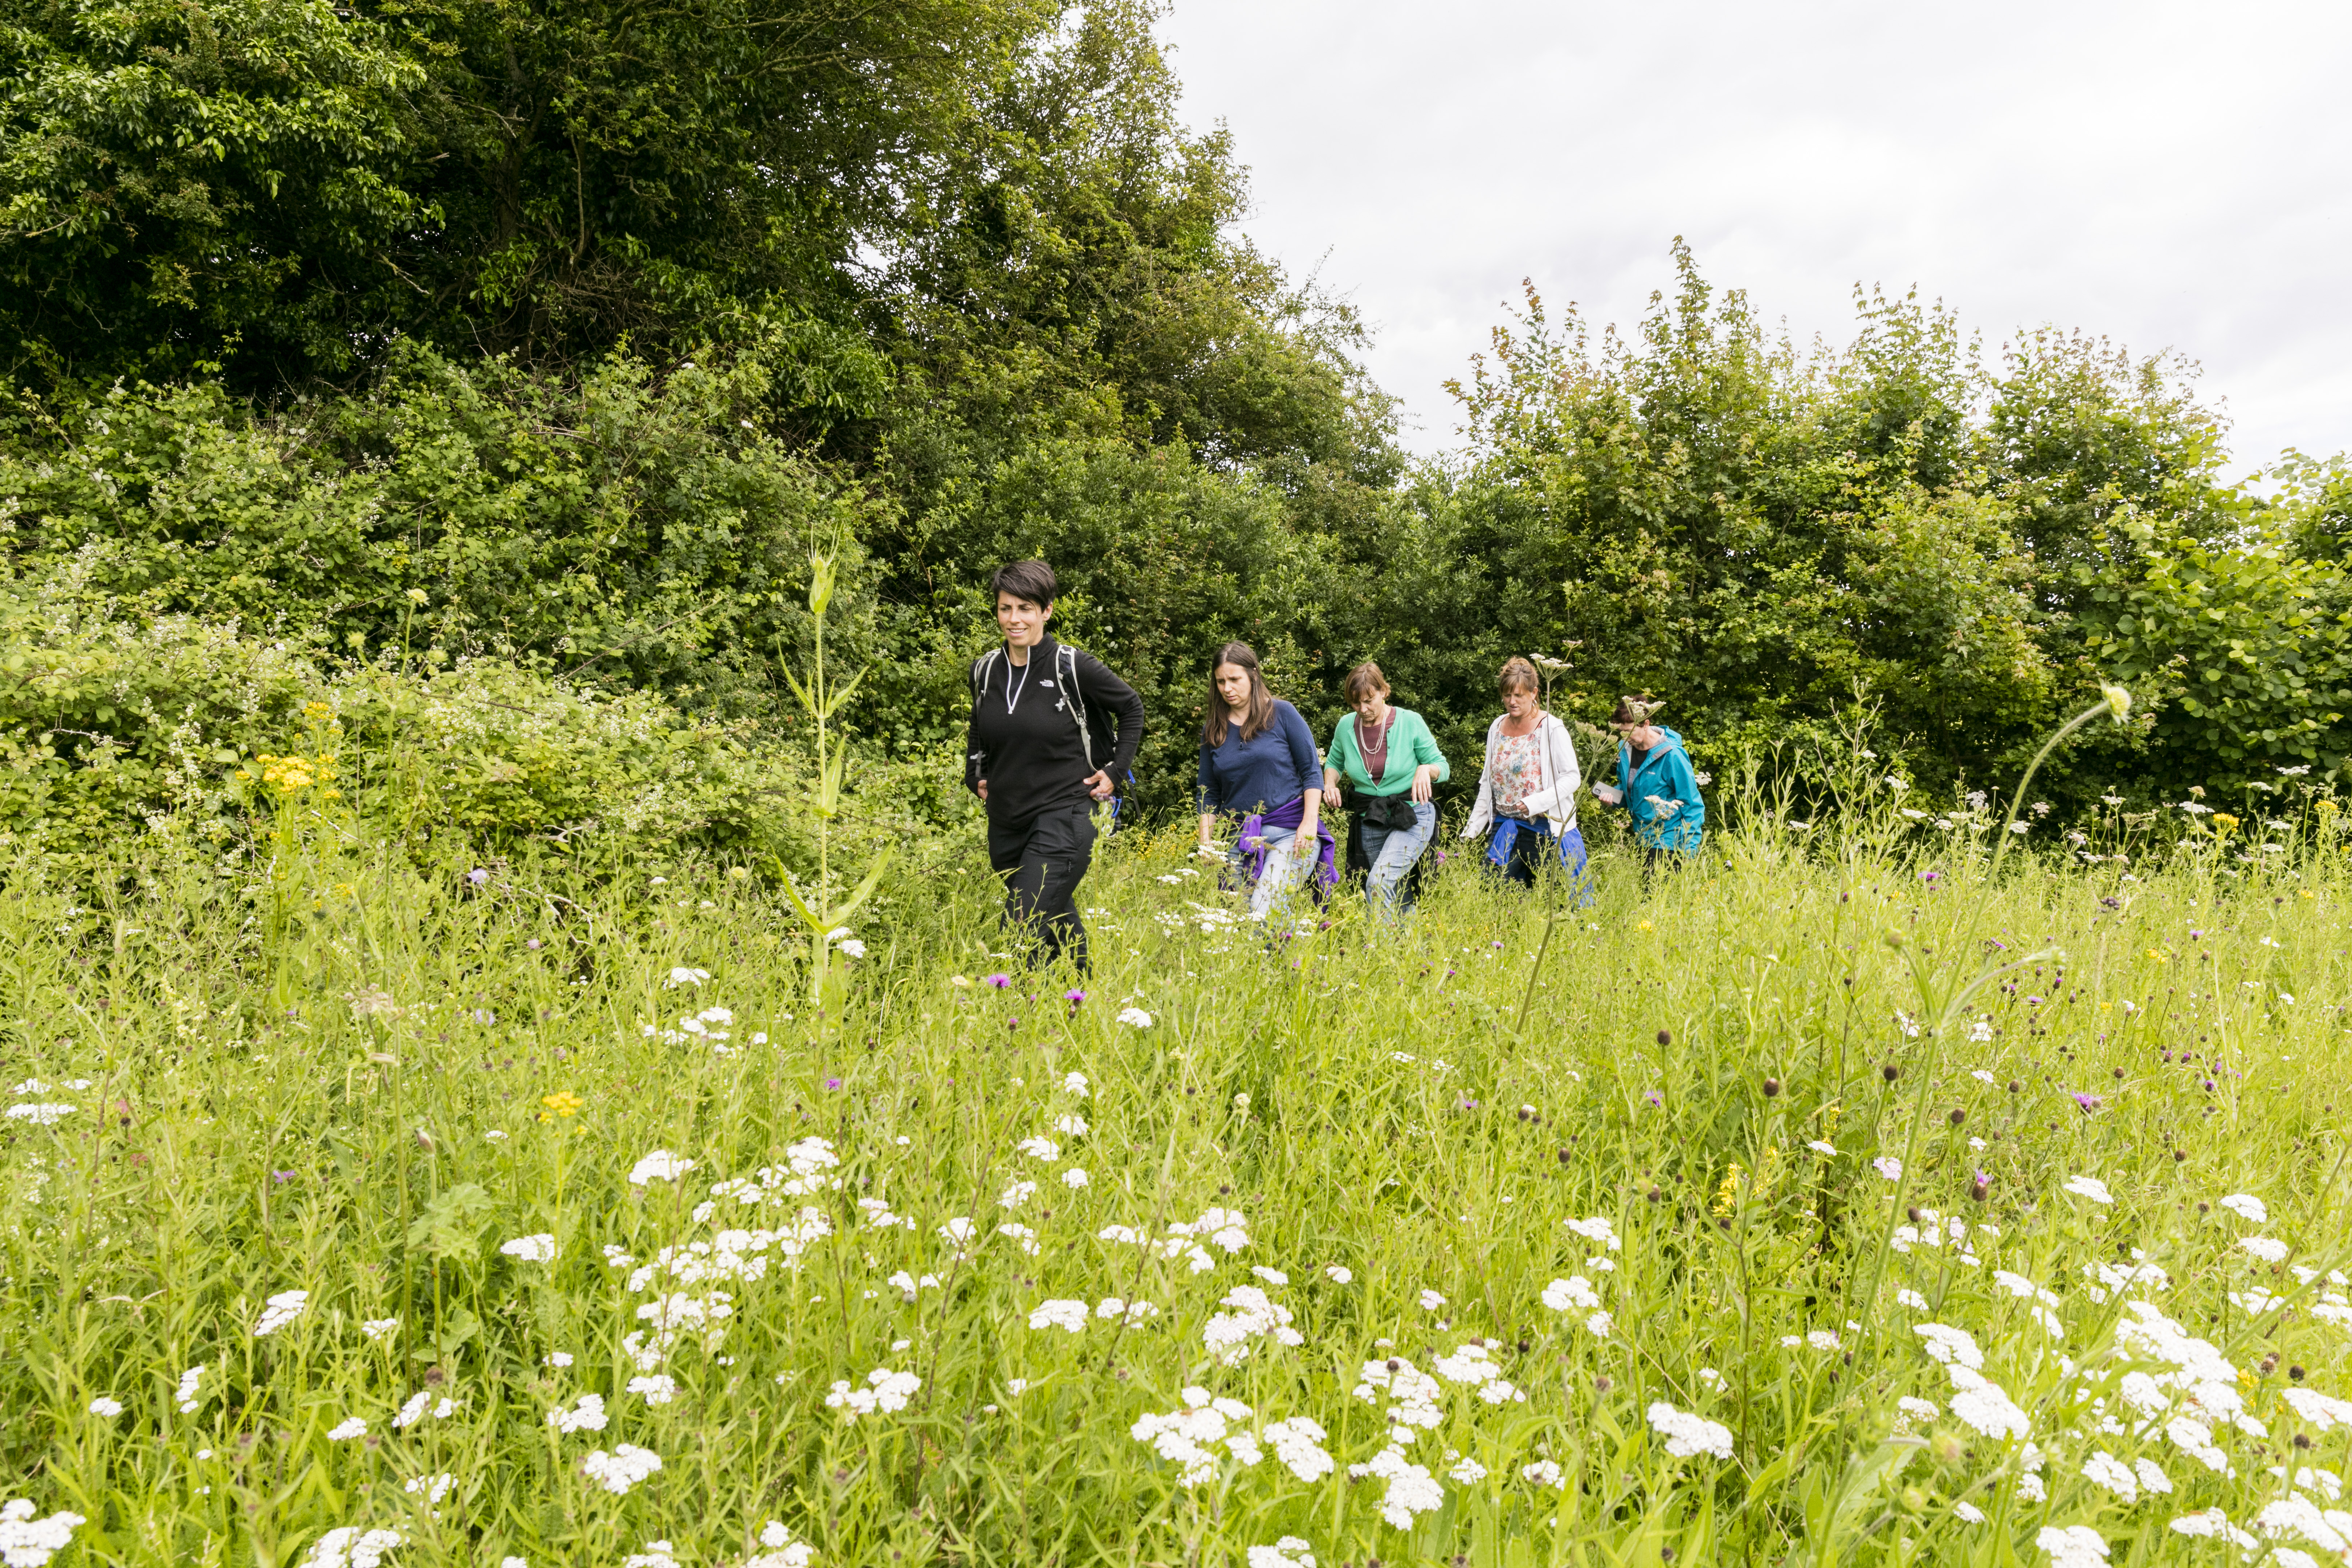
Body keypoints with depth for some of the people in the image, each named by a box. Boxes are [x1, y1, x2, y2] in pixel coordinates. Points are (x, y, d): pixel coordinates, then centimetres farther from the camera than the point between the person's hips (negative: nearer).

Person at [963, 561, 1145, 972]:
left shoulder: (1072, 667, -10)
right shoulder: (986, 670, 4)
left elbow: (1132, 709, 4)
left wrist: (1114, 771, 0)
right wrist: (975, 777, 16)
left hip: (1062, 819, -6)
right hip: (1005, 823, 6)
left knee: (1023, 935, -16)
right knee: (1057, 924, 20)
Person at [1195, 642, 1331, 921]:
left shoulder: (1281, 714, 1)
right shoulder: (1213, 731, 11)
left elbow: (1312, 771, 1)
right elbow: (1209, 794, 16)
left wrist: (1310, 823, -9)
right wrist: (1206, 844, 6)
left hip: (1290, 832, -4)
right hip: (1238, 839, 4)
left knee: (1264, 911, -23)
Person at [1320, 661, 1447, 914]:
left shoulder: (1410, 722, -9)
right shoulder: (1346, 726, 0)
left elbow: (1442, 766, -2)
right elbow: (1334, 762, 19)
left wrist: (1426, 769, -24)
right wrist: (1330, 784, -2)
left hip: (1412, 817, -4)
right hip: (1370, 822, 5)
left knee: (1379, 883, -26)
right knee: (1398, 899, 12)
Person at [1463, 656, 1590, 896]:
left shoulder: (1552, 729, -8)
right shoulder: (1497, 728, 9)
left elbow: (1572, 777, -11)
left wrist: (1535, 802, -23)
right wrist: (1471, 829, 11)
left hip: (1543, 826, -5)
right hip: (1504, 826, 5)